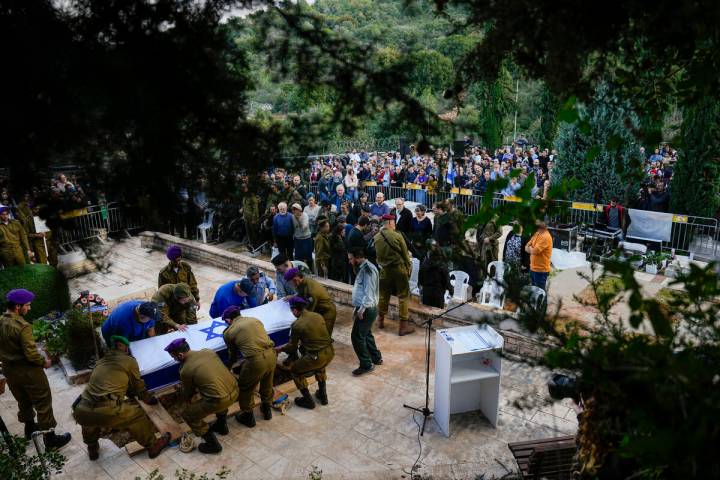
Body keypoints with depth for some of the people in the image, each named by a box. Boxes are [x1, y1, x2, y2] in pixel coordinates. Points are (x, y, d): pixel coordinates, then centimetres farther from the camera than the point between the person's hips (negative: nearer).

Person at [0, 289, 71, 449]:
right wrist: (44, 362, -8)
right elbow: (31, 353, -25)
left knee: (23, 401, 26)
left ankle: (29, 427, 46)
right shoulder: (22, 326, -27)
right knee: (43, 404, 5)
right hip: (28, 371, -8)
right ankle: (50, 439, 12)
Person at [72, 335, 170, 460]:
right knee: (137, 415, 18)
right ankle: (153, 446, 29)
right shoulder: (129, 361, 8)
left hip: (81, 412, 6)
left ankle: (92, 449, 53)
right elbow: (138, 386, 21)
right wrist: (149, 399, 41)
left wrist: (132, 394, 55)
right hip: (106, 412, -6)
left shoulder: (100, 361, 24)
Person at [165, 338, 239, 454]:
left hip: (221, 400, -7)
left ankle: (212, 444, 15)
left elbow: (187, 393, 11)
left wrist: (185, 401, 34)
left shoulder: (185, 370, -6)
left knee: (187, 414, 12)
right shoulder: (209, 351, 8)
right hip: (235, 391, 7)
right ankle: (222, 425, 46)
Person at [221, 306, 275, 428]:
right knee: (267, 384, 30)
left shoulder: (229, 332, 7)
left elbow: (232, 355, 18)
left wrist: (229, 366, 41)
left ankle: (248, 417, 38)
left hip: (256, 360, -5)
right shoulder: (255, 319, 16)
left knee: (245, 389, 22)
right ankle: (267, 410, 50)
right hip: (271, 354, 5)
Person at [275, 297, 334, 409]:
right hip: (330, 352, 6)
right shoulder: (318, 316, 7)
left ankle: (308, 400, 23)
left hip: (317, 357, -6)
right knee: (320, 367, 39)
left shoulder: (296, 324, -8)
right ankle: (323, 395, 41)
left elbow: (292, 347, 4)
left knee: (295, 370, 20)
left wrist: (279, 348, 23)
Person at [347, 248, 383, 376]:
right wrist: (356, 307, 17)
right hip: (364, 309, 10)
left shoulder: (368, 270, -20)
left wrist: (361, 309, -25)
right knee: (366, 334, 21)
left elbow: (369, 293, -25)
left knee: (356, 336, -4)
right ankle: (376, 358, 36)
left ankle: (366, 365, 7)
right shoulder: (362, 268, 12)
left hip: (367, 310, -10)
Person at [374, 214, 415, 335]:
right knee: (403, 297, 4)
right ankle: (403, 325, 6)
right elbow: (405, 254, -7)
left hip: (384, 270, 4)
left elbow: (377, 255, 4)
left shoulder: (376, 238, -4)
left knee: (383, 295, 17)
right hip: (399, 268, -4)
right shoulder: (397, 236, -15)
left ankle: (380, 320, 31)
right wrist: (408, 267, 5)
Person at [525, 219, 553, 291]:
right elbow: (526, 248, 10)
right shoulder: (536, 234, 8)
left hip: (541, 270, -9)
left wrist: (529, 248, -3)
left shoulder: (545, 237, -21)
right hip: (533, 268, 9)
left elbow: (534, 251, -25)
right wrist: (532, 248, -12)